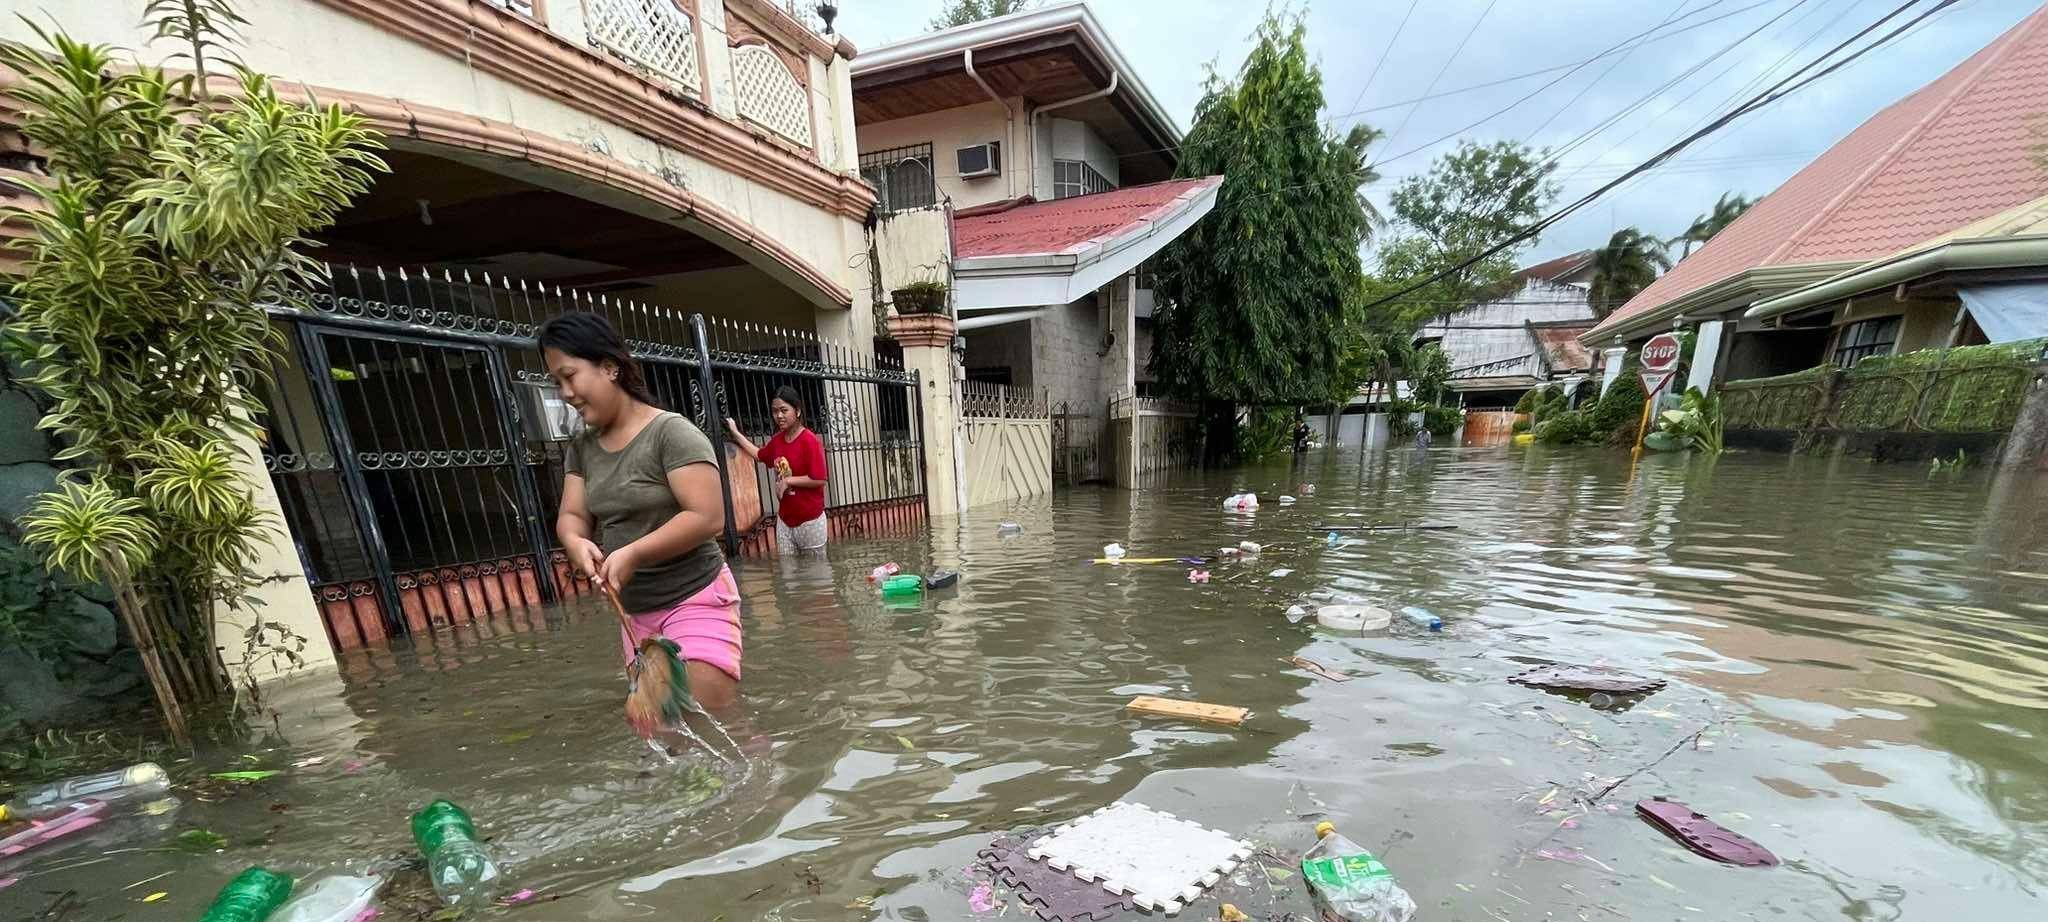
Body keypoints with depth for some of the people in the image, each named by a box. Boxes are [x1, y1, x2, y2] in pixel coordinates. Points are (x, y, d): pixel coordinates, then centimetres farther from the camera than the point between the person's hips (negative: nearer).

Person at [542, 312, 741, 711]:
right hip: (634, 610, 7)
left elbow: (708, 517, -21)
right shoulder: (581, 448, 8)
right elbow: (572, 516, 7)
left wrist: (632, 554, -26)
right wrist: (575, 542, -16)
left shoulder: (671, 431, -15)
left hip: (696, 600, -7)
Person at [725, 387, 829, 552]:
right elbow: (760, 455, 26)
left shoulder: (809, 441, -18)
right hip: (784, 518, 7)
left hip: (809, 519, -7)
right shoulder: (777, 439, 5)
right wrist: (735, 433, 27)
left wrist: (788, 480, -15)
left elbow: (819, 480, -22)